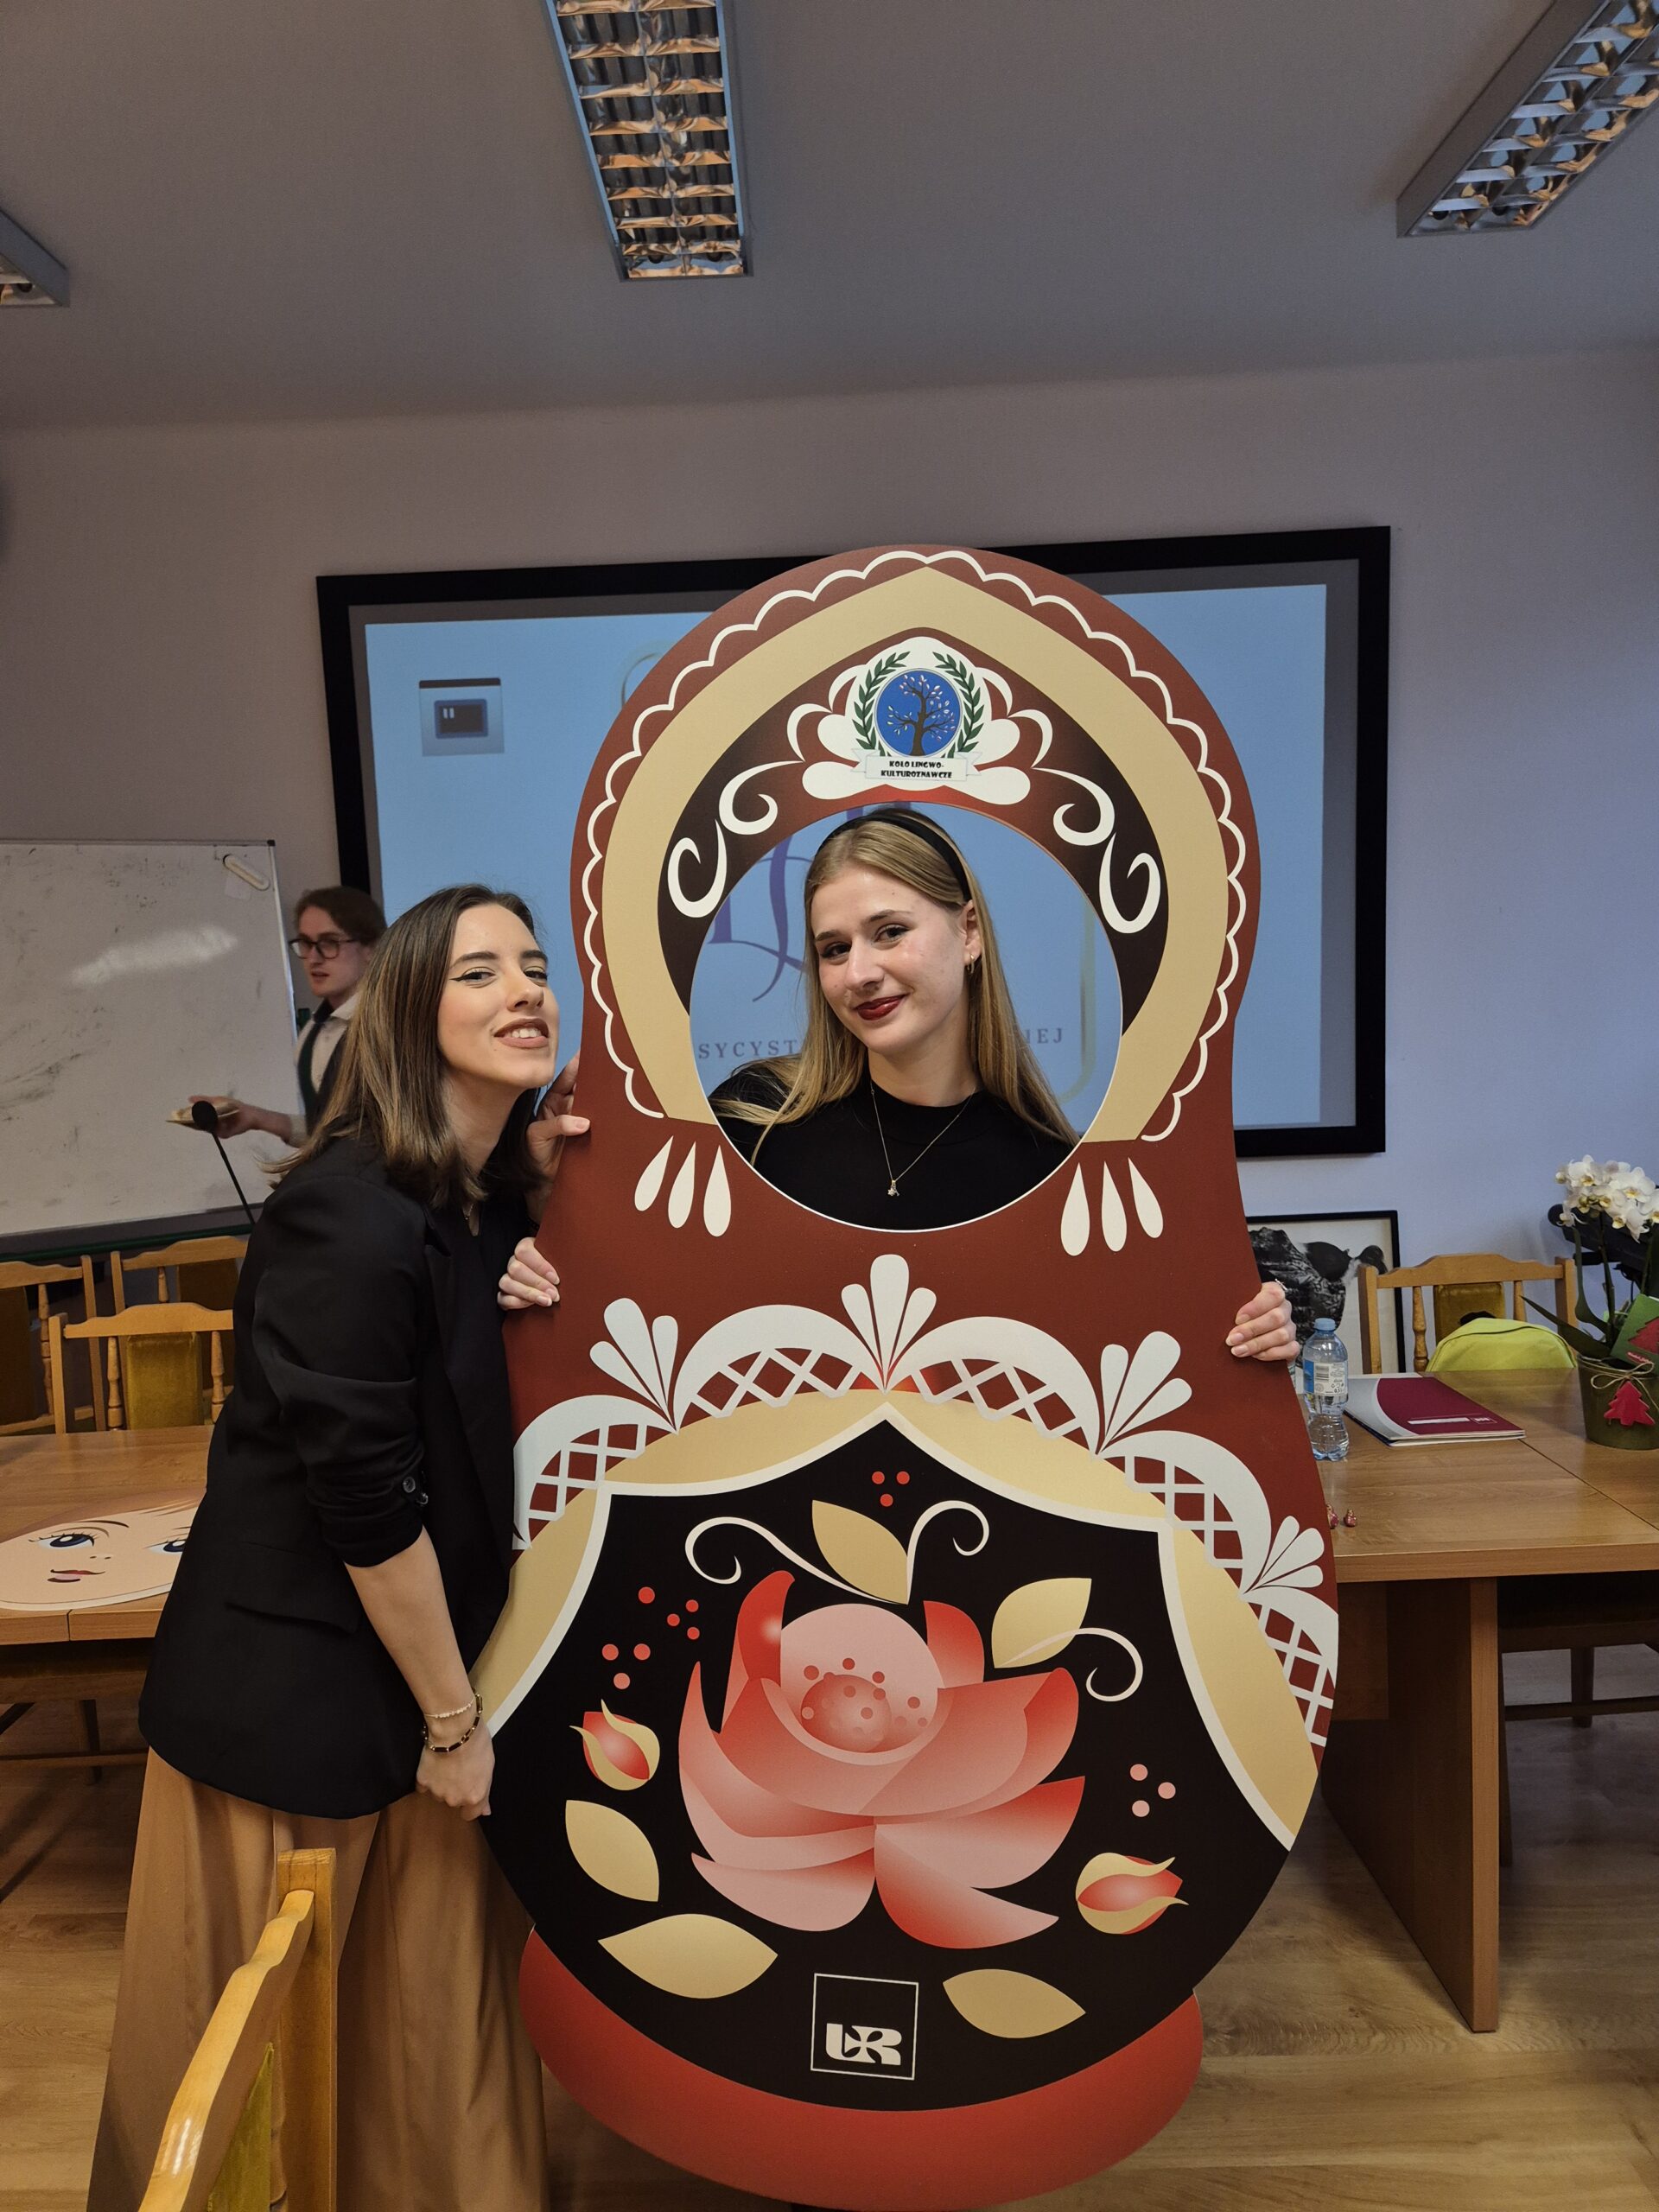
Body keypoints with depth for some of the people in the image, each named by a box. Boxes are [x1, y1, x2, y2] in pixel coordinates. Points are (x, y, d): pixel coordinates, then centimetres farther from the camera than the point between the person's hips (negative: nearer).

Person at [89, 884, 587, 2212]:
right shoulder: (353, 1217, -24)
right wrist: (453, 1717, -9)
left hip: (433, 1659, 7)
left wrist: (540, 1197, -7)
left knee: (442, 1994, 18)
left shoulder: (500, 1196, 0)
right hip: (293, 1683, -6)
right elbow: (366, 1497, -21)